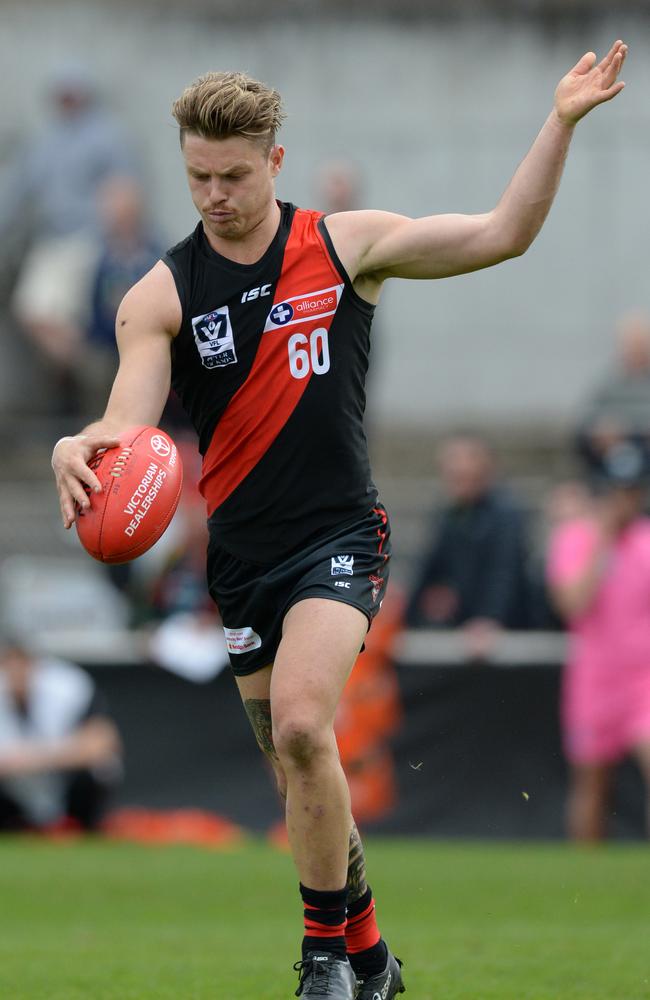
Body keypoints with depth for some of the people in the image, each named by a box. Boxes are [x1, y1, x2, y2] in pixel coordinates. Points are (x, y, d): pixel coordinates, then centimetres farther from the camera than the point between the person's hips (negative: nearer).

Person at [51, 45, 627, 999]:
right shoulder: (161, 295, -2)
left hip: (339, 535, -3)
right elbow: (128, 425, -14)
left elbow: (503, 234, 2)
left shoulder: (348, 245, -2)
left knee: (301, 726, -25)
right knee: (301, 775, 9)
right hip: (240, 553, 3)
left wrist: (561, 122, -8)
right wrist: (80, 449, -38)